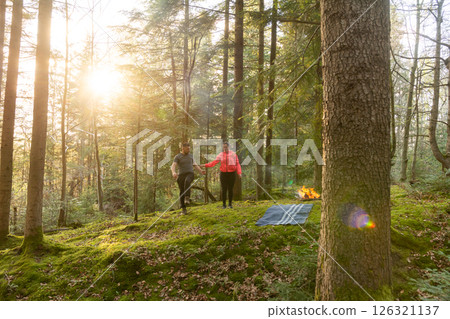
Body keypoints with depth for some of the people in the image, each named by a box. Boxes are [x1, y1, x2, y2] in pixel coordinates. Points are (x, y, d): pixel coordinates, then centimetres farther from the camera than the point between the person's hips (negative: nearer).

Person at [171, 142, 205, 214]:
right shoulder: (177, 157, 2)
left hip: (190, 174, 1)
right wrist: (173, 172, -33)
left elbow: (195, 165, 25)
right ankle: (183, 208, 8)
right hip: (181, 175, -1)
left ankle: (187, 198, -41)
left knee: (187, 182, -34)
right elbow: (173, 166, -11)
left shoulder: (191, 155, 15)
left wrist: (201, 171, 10)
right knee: (182, 191, -1)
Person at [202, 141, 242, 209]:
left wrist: (239, 173, -11)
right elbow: (214, 162, -3)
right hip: (223, 173, 1)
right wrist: (205, 165, -13)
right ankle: (224, 204, 10)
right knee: (224, 189, -1)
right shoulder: (221, 155, 4)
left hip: (232, 173, -1)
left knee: (230, 189, 3)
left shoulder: (234, 154, 2)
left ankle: (230, 204, 18)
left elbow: (237, 164, 0)